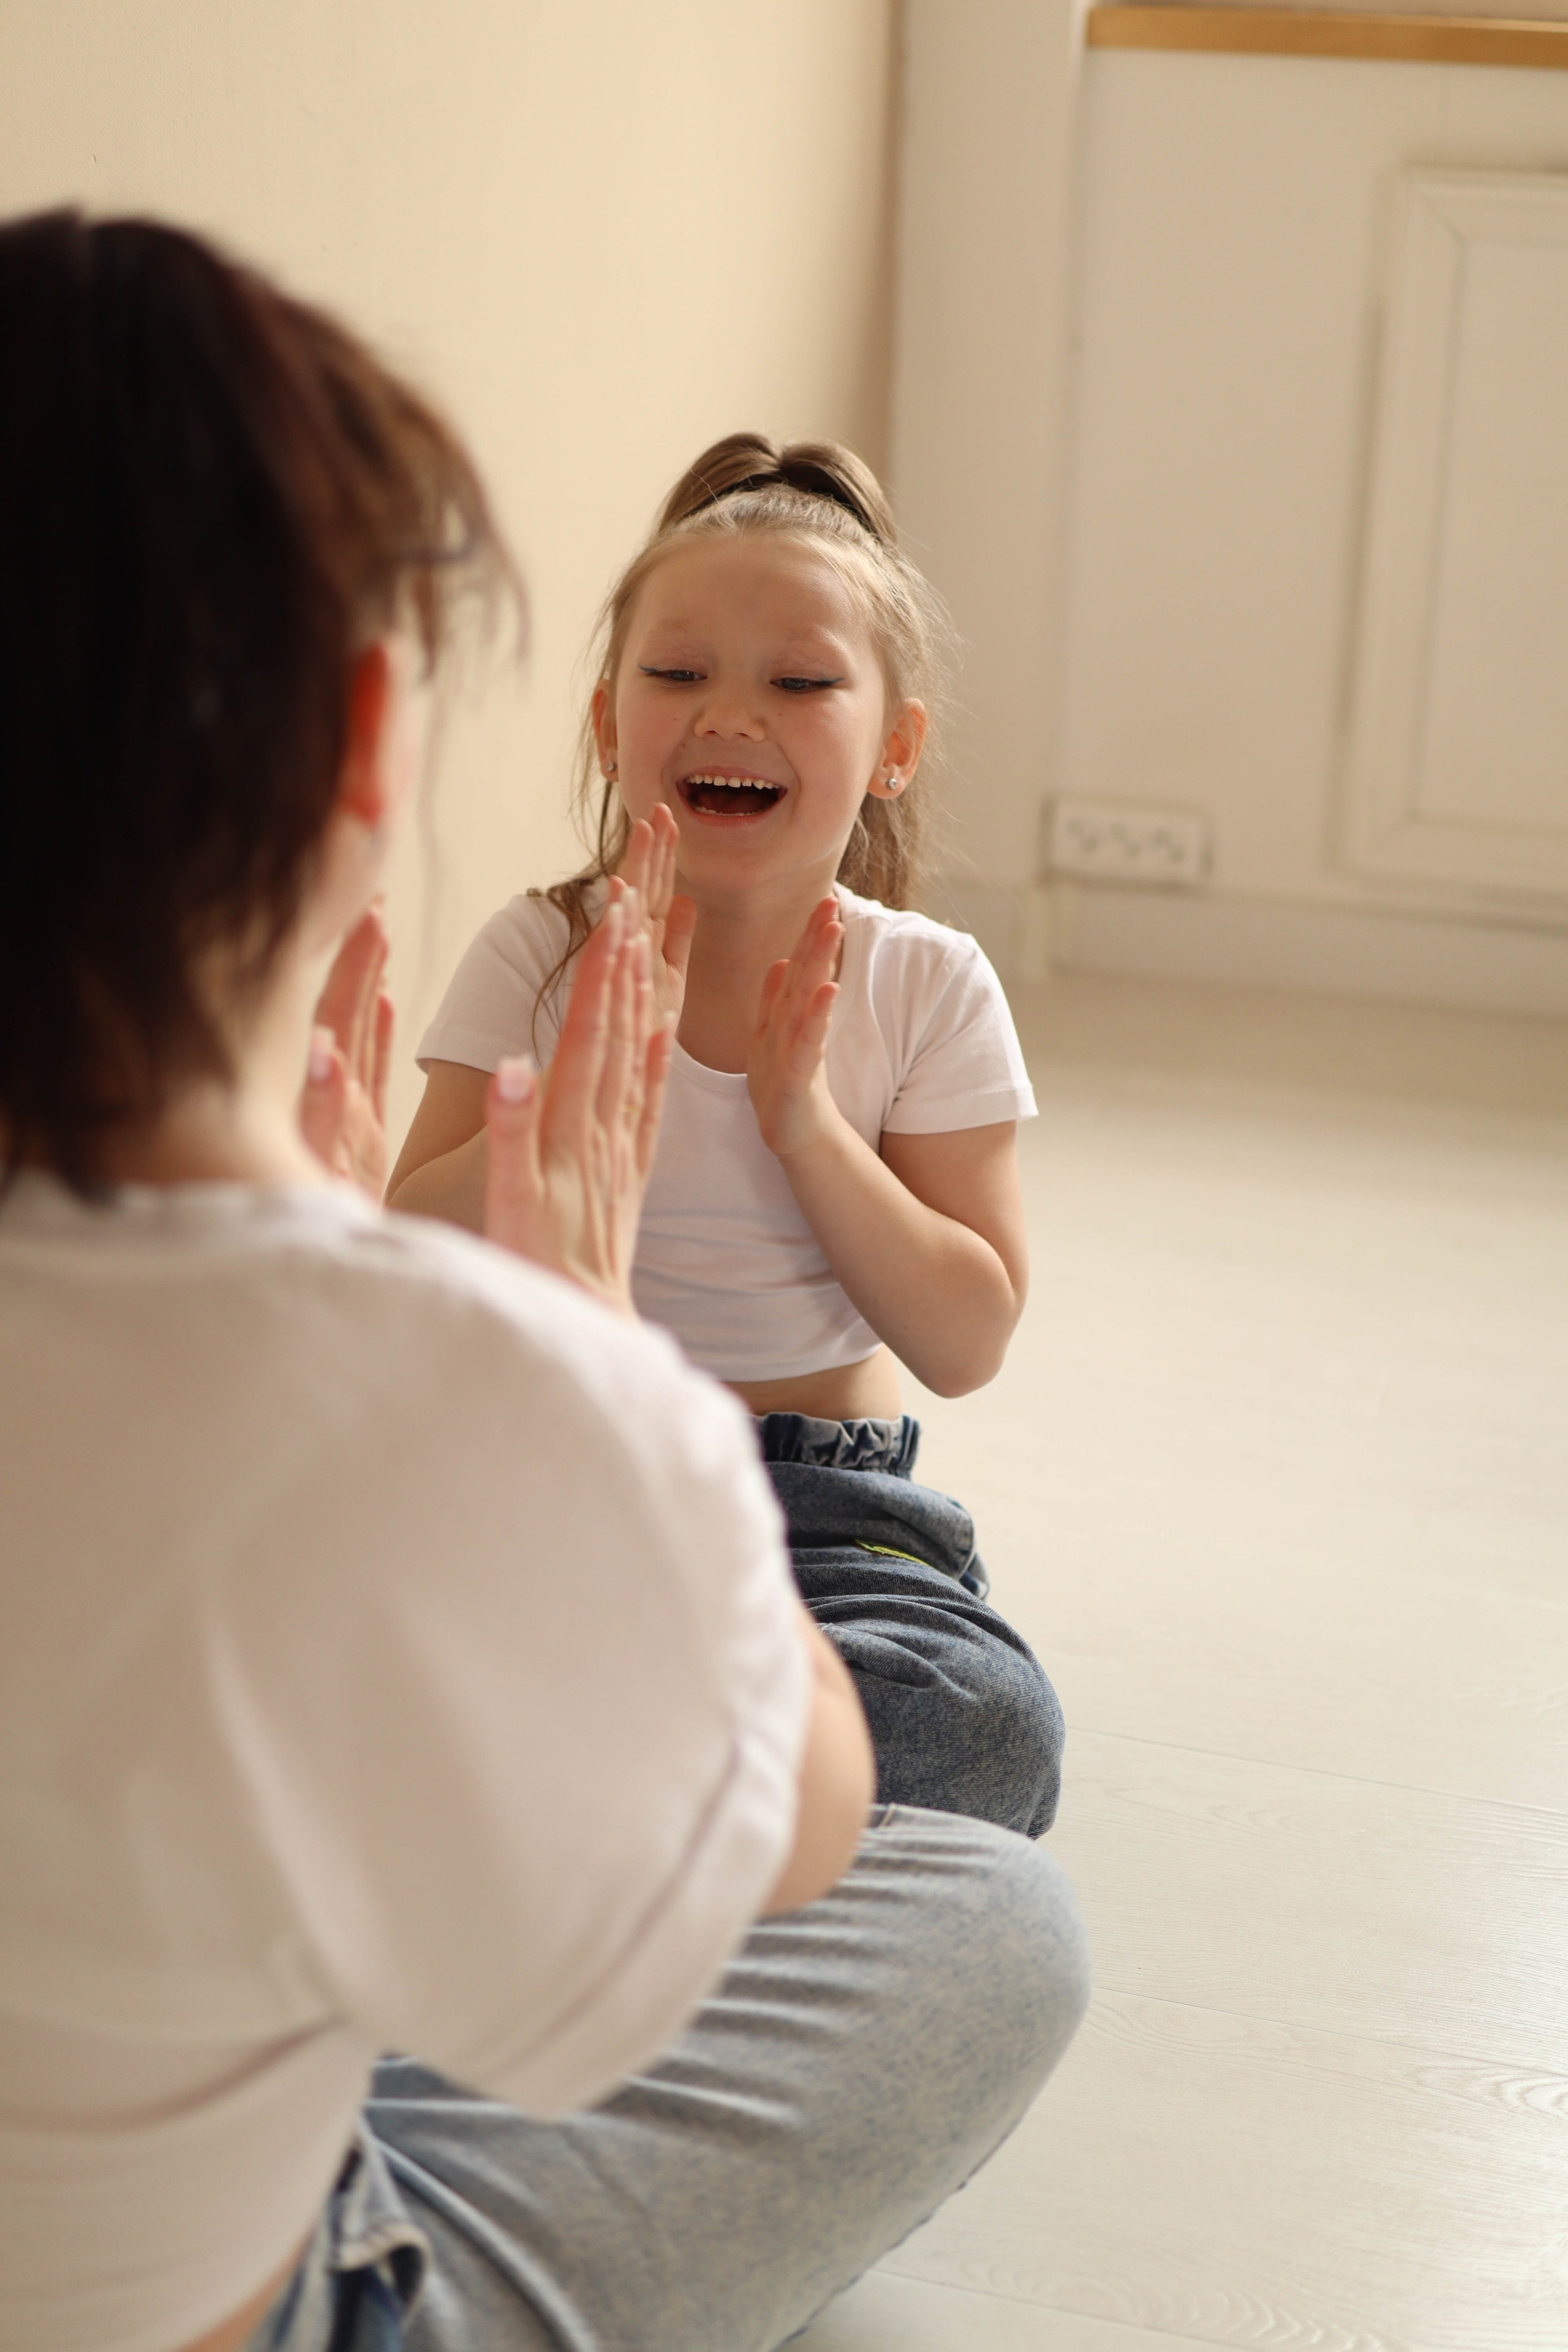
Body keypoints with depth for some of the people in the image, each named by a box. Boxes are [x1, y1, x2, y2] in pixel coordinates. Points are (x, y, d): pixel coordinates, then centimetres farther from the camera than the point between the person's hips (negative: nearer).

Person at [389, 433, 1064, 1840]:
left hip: (822, 1500, 2)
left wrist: (803, 1119, -18)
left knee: (992, 1725, -29)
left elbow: (966, 1343, -5)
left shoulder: (926, 989, -1)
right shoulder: (544, 956, -2)